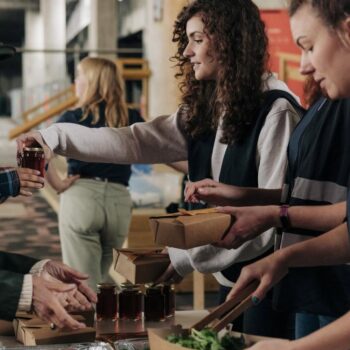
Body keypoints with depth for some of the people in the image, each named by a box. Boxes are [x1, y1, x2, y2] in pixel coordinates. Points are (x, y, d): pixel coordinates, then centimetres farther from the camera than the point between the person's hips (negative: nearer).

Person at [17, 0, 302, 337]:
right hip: (231, 275, 8)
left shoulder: (275, 112, -18)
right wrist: (54, 137, -9)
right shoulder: (203, 111, 7)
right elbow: (137, 141, 0)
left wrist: (186, 257, -20)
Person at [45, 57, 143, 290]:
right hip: (119, 201, 4)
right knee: (102, 277, 23)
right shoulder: (132, 119, 9)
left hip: (80, 198, -4)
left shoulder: (73, 119, 0)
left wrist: (57, 184, -4)